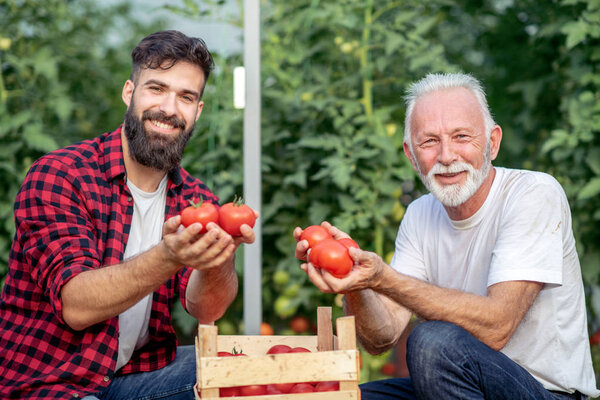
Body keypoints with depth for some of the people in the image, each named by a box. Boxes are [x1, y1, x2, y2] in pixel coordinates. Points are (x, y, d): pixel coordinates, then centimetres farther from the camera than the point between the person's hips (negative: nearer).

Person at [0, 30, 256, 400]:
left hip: (142, 368, 6)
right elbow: (74, 305, -24)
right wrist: (168, 257, -39)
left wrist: (219, 257, -34)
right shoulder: (57, 175, -13)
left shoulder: (196, 199, 5)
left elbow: (205, 309, -11)